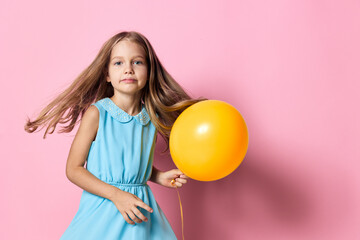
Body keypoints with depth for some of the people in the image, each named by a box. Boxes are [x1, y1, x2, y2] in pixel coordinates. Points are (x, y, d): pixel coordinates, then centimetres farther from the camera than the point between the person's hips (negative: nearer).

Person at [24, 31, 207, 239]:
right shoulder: (97, 113, -11)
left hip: (141, 209, 4)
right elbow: (74, 169, -11)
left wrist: (161, 177, 1)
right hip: (102, 210, -4)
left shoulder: (152, 119, 1)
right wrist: (116, 195, -18)